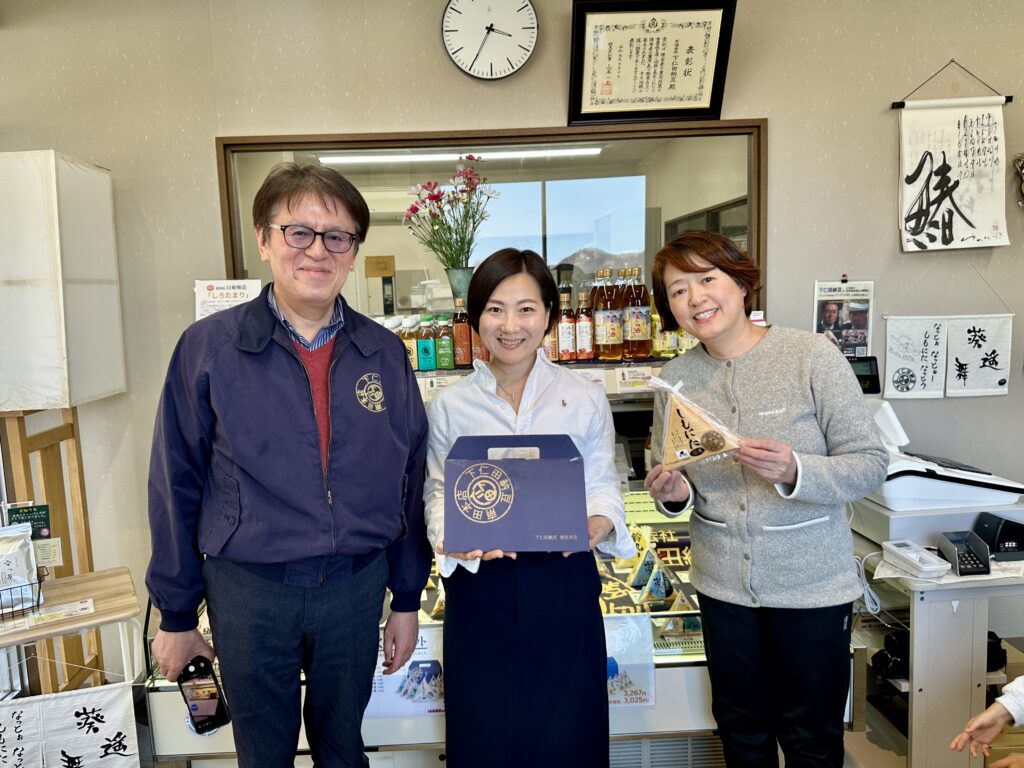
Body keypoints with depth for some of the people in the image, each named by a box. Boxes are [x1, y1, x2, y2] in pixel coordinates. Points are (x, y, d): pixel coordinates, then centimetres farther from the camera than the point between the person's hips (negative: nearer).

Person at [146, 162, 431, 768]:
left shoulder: (385, 354, -2)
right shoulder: (208, 347, -9)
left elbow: (409, 484, 4)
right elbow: (177, 486, -3)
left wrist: (407, 600, 8)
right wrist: (176, 615, 3)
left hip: (356, 585, 2)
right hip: (248, 588, -1)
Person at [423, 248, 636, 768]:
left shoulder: (585, 399, 1)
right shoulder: (449, 405, 1)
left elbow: (602, 484, 4)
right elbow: (438, 492, 5)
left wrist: (599, 523, -17)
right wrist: (453, 537, -15)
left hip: (564, 584, 0)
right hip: (479, 586, 1)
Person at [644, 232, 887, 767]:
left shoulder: (813, 356, -13)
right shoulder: (673, 379, -2)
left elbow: (871, 464, -11)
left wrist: (794, 472, -29)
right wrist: (674, 494, -14)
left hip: (812, 583, -3)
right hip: (723, 583, 3)